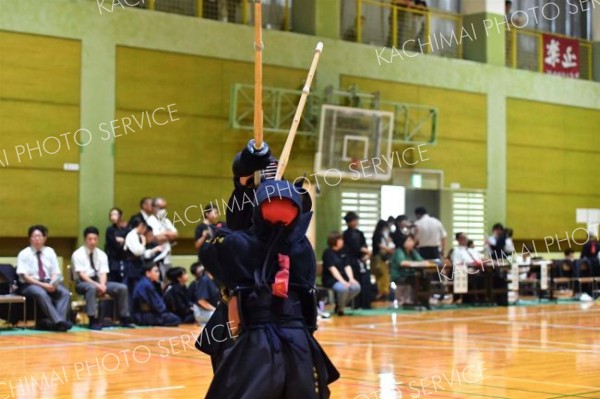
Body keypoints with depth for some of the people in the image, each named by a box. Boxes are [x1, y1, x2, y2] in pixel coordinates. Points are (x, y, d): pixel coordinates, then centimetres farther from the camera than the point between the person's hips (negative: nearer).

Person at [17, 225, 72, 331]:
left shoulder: (50, 252, 11)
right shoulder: (24, 254, 0)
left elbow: (55, 272, 9)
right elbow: (25, 276, -9)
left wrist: (52, 283, -15)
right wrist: (42, 285, -21)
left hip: (48, 283, 4)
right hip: (30, 284, -4)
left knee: (65, 293, -26)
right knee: (41, 294, -38)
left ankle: (53, 322, -38)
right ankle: (58, 321, -45)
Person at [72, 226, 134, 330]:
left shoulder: (102, 254, 9)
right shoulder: (78, 254, -6)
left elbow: (103, 273, 1)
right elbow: (82, 274, -15)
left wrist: (102, 285, -21)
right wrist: (97, 285, -27)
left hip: (99, 281, 5)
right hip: (83, 282, -5)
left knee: (122, 288, -14)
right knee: (92, 288, -41)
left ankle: (124, 319, -9)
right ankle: (93, 320, -38)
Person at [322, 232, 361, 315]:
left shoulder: (342, 252, 12)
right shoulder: (328, 253, -9)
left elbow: (347, 266, 6)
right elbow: (332, 269, -18)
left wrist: (351, 279, -12)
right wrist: (342, 281, -27)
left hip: (343, 278, 7)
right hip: (331, 280, -7)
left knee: (356, 287, -20)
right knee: (343, 288, -36)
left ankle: (340, 305, 1)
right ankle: (339, 307, -7)